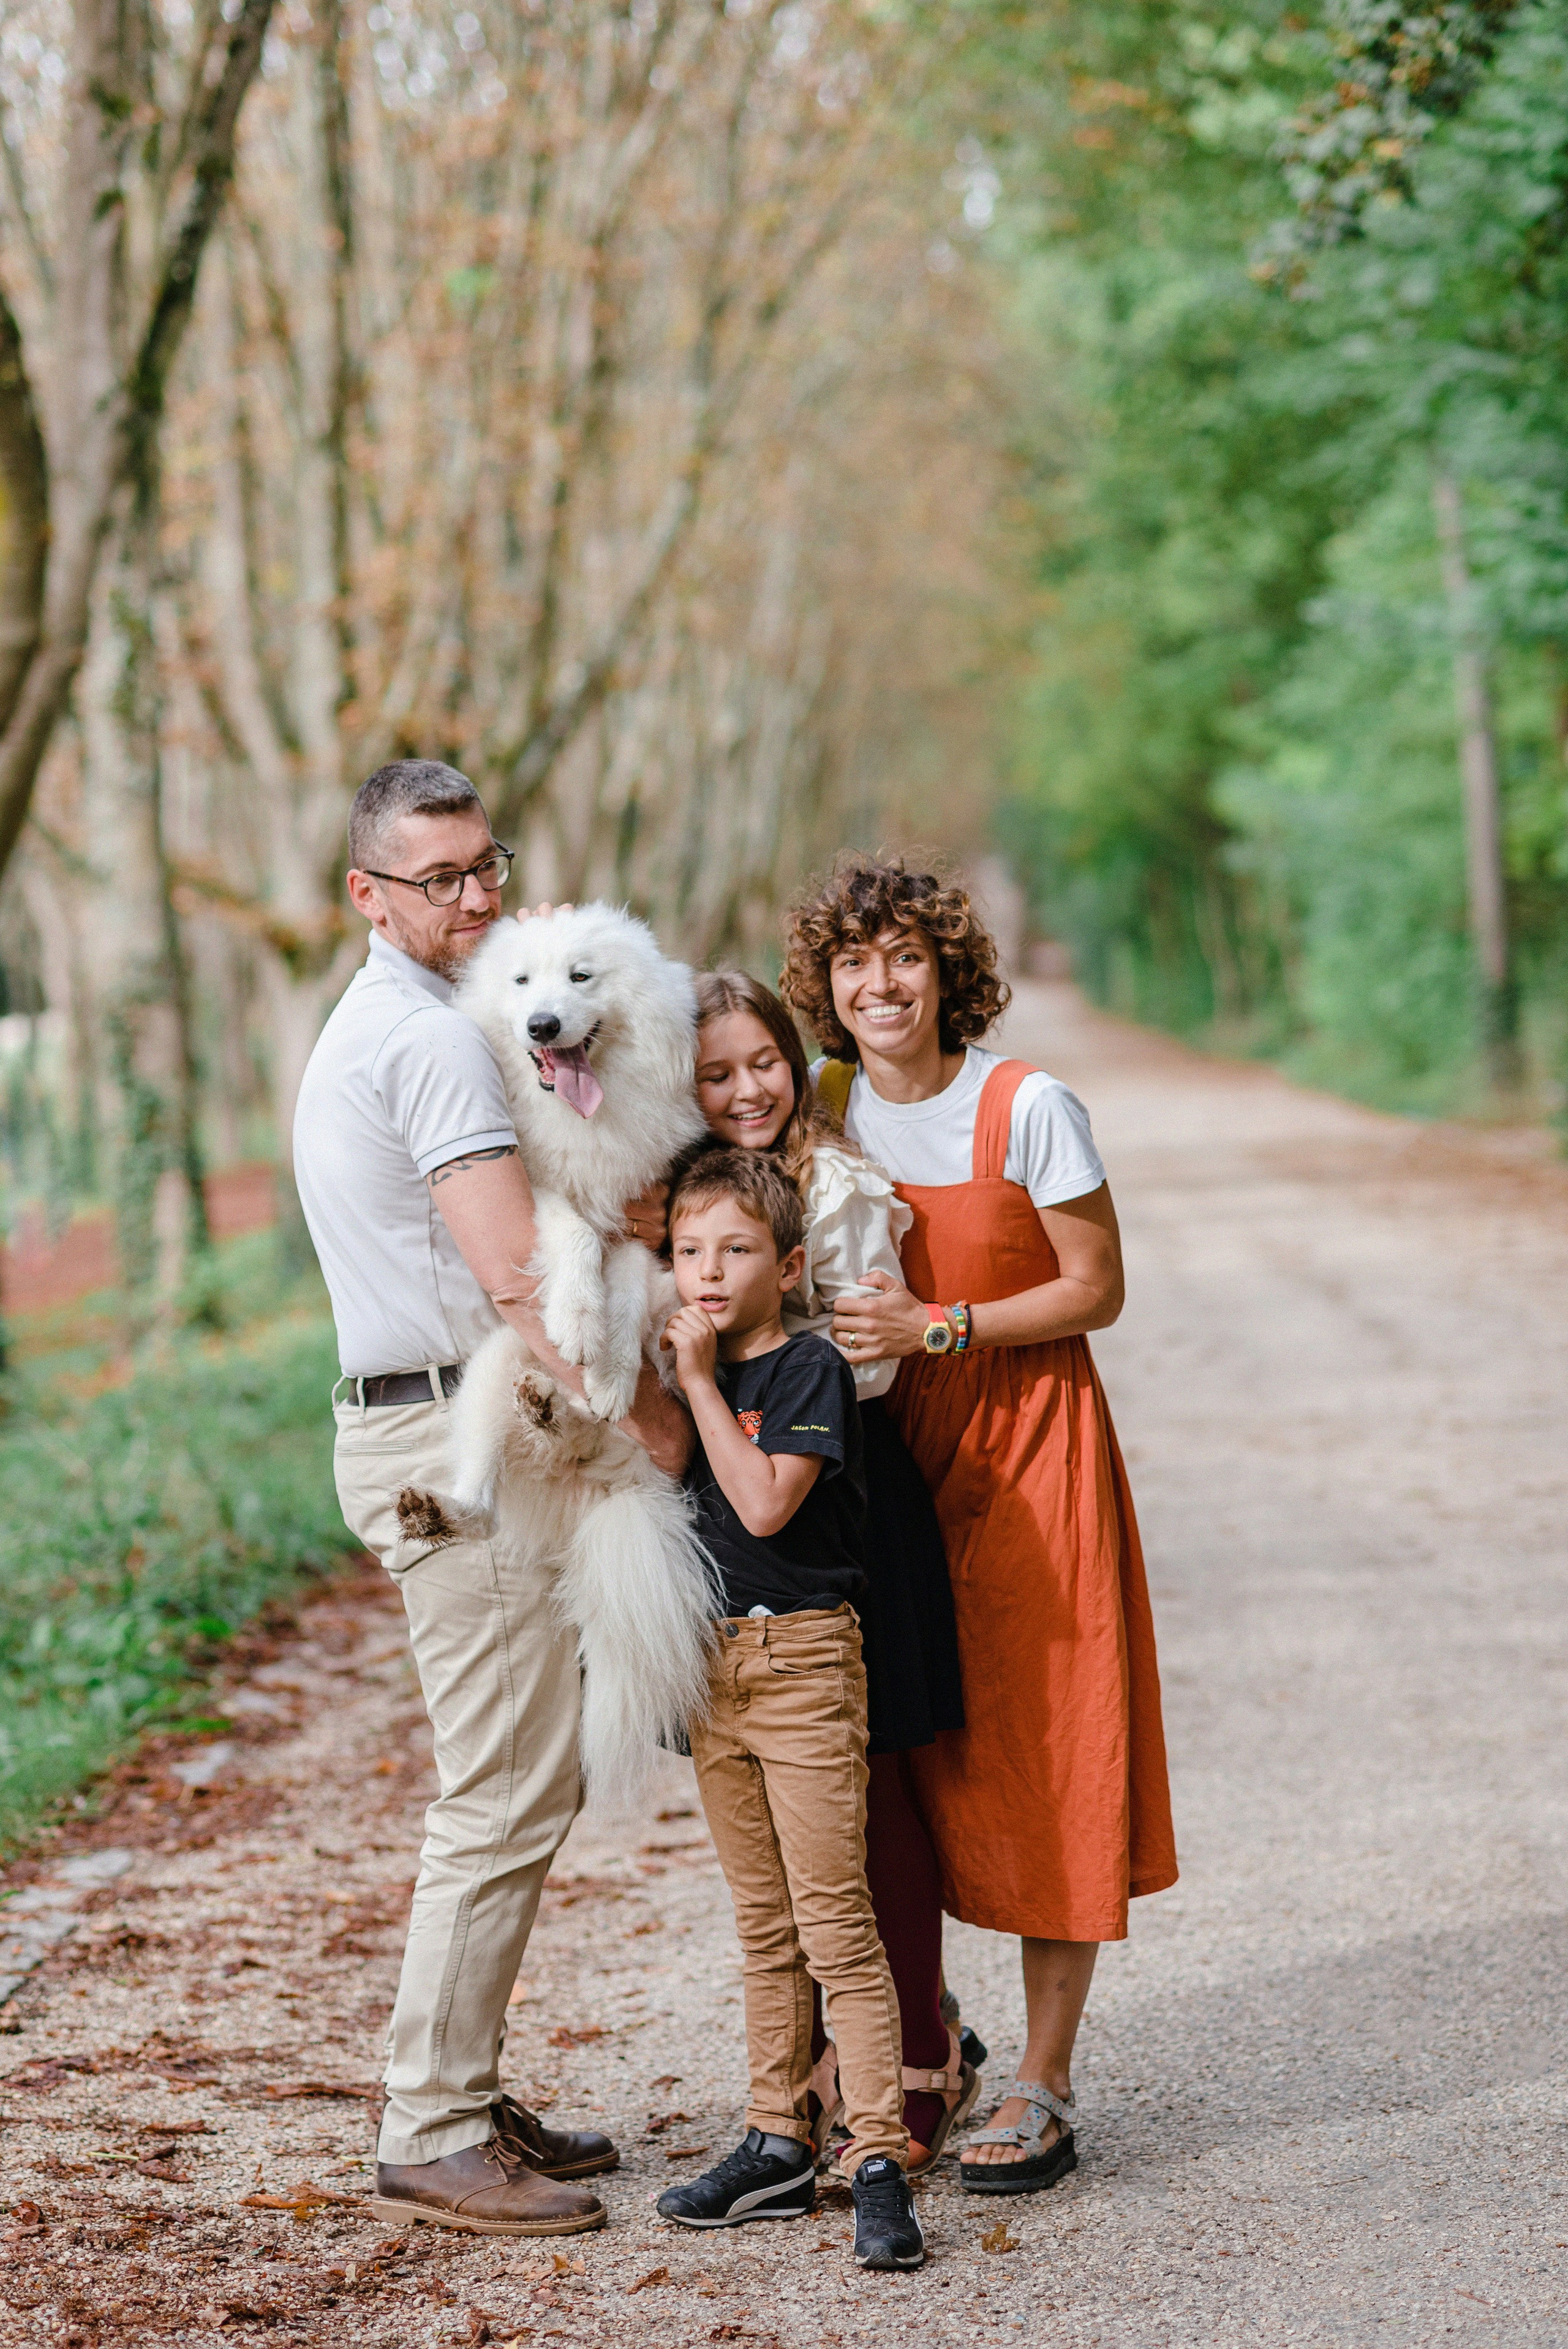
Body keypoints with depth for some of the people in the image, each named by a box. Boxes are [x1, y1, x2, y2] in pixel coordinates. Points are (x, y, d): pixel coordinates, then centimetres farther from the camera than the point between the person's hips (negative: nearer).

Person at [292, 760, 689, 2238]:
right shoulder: (433, 1039, -14)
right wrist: (648, 1409, -13)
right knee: (508, 1795, -8)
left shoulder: (362, 1033, 19)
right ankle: (431, 2137, -3)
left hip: (414, 1432, 11)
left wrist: (615, 1224, 0)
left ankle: (459, 2099, 21)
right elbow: (516, 1279, -21)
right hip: (456, 1440, -11)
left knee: (511, 1784, 15)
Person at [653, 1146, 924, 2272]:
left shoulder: (812, 1368, -10)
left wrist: (700, 1380, -16)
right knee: (763, 1921, 13)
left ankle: (879, 2157, -4)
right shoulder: (689, 1370, 11)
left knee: (834, 1916, -8)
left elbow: (764, 1503, -21)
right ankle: (779, 2144, 20)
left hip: (803, 1654, -7)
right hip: (710, 1660, 7)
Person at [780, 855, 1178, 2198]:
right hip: (892, 1457, 4)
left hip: (1028, 1453, -4)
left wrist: (936, 1326, -17)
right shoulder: (822, 1109, 2)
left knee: (1042, 1759, -3)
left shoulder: (1026, 1108, -11)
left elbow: (1097, 1291, -8)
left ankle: (1045, 2093, 4)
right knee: (905, 1755, 5)